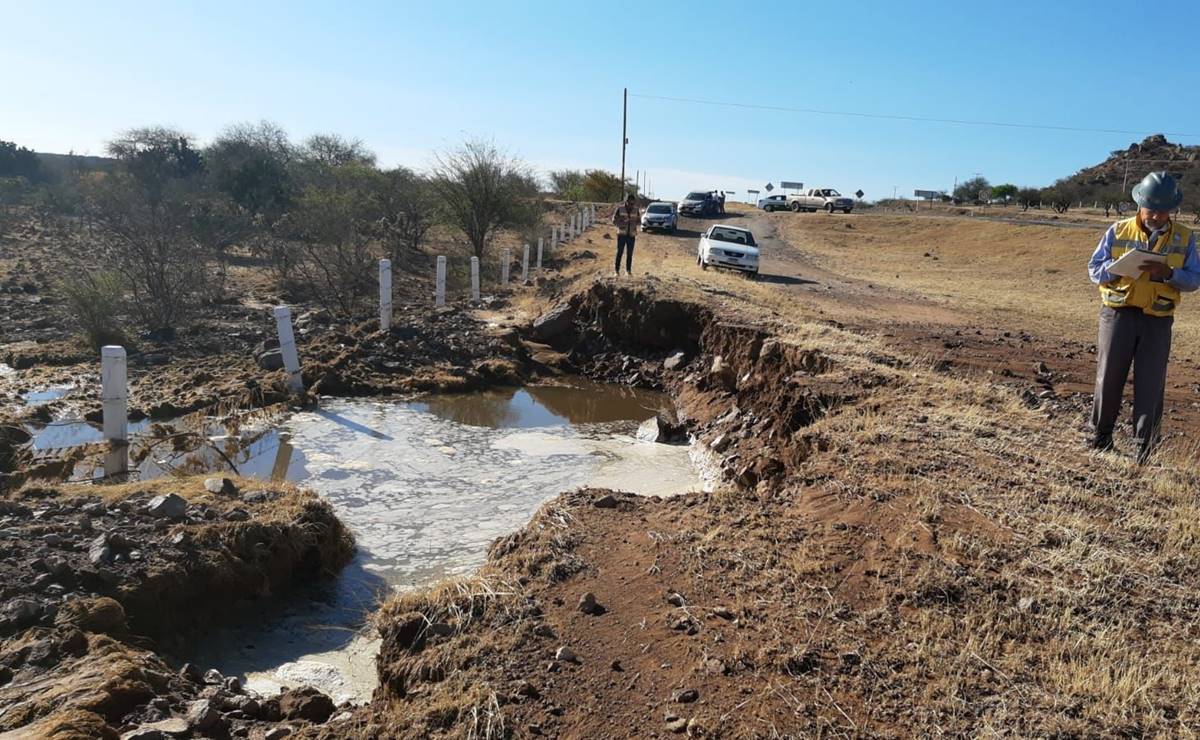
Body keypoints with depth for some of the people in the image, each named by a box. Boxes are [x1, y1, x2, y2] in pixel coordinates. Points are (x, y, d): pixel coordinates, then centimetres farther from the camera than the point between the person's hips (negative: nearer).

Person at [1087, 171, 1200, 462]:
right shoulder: (1119, 231, 2)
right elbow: (1094, 269, 2)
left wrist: (1168, 273, -18)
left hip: (1158, 321, 1)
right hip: (1118, 314, 0)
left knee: (1151, 385, 3)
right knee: (1108, 379, 4)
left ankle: (1145, 449, 13)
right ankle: (1100, 438, 19)